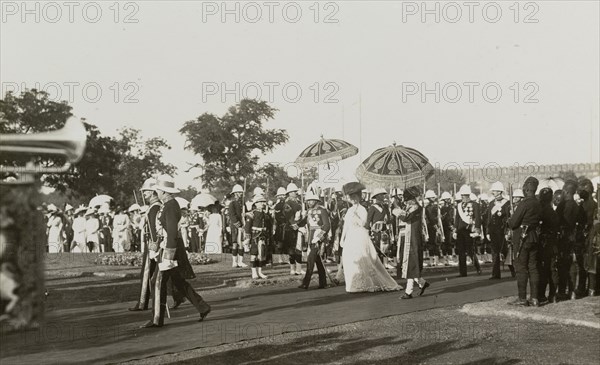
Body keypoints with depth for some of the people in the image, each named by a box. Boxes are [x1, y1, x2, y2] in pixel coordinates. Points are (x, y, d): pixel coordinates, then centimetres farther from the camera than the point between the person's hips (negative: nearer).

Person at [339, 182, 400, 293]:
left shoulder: (361, 209, -6)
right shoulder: (350, 210, 14)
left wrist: (354, 215, -22)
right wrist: (342, 238, 15)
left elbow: (363, 223, -17)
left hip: (360, 237, -7)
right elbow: (346, 225, 18)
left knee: (359, 260, -7)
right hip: (350, 238, 7)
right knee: (348, 260, 1)